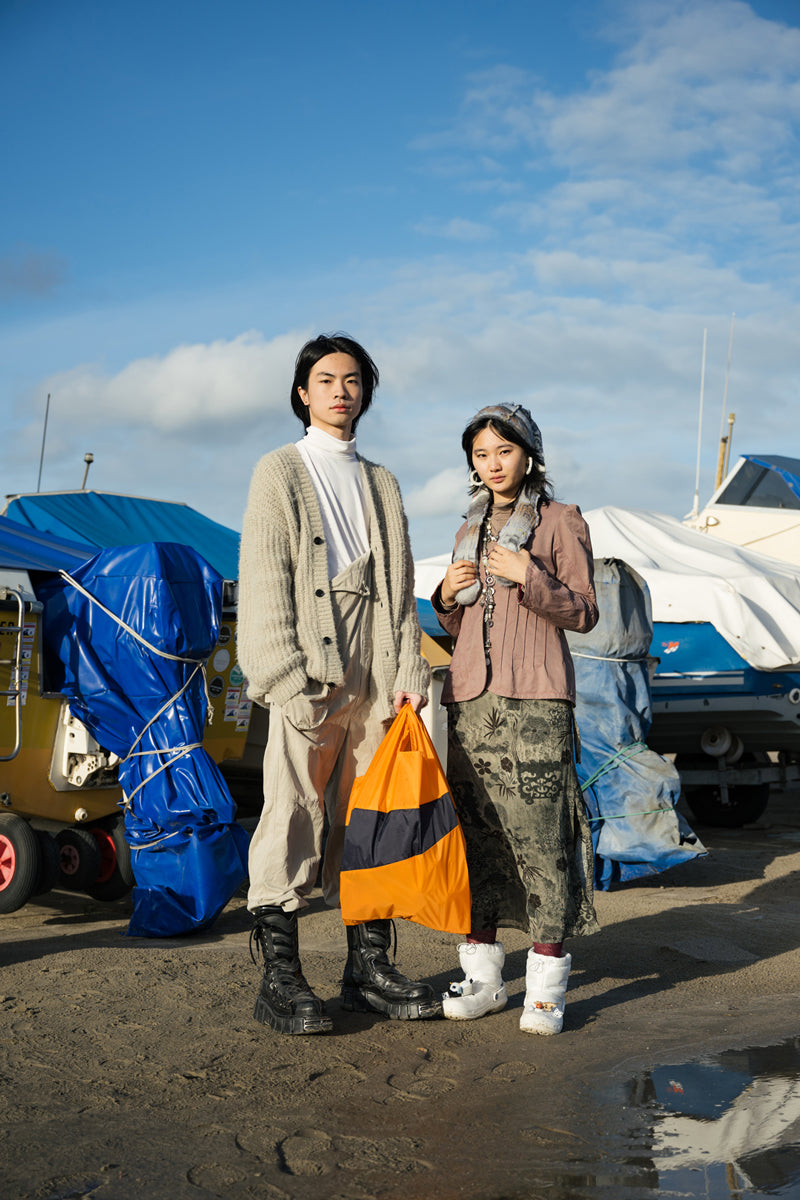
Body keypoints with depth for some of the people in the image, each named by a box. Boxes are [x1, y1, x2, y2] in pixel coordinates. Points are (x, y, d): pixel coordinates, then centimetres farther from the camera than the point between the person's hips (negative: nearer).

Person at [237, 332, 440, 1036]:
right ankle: (280, 977, 1)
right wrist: (289, 680, -13)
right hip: (309, 676, -5)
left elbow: (399, 588, 16)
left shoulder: (382, 484, 20)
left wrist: (408, 673, 3)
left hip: (374, 680, 5)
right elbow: (265, 585, -4)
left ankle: (369, 967, 15)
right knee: (294, 816, -6)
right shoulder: (280, 473, 6)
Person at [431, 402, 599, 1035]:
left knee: (538, 833, -8)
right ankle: (482, 975, 10)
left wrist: (530, 578, -14)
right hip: (470, 697, 5)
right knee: (476, 833, 3)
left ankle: (546, 984, -1)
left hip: (535, 698, -5)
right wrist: (448, 594, 3)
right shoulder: (470, 531, 19)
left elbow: (584, 613, 0)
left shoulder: (562, 521, 4)